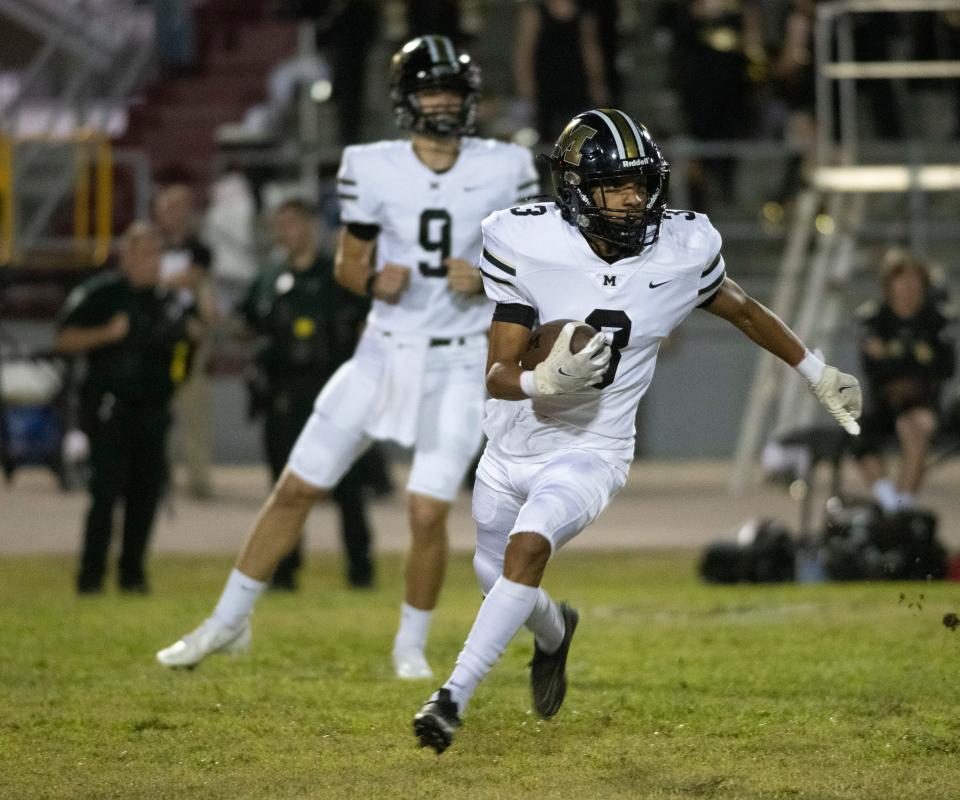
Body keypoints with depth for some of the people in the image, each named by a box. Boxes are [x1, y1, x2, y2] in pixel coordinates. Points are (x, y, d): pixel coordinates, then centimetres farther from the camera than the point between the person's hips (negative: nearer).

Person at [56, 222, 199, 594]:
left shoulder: (169, 299, 13)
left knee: (147, 490, 4)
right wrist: (108, 333, -18)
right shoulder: (99, 292, -5)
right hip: (109, 406, -6)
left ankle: (132, 572, 14)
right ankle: (91, 574, -7)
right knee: (108, 487, -11)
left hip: (152, 408, 6)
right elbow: (65, 339, -7)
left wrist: (192, 334, 5)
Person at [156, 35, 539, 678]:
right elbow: (348, 265, 6)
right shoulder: (373, 169, -3)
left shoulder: (503, 170, -5)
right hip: (387, 353, 2)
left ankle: (412, 645, 12)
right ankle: (230, 621, 18)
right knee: (297, 488, 3)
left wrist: (486, 280, -16)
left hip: (460, 366, -2)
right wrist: (375, 281, -16)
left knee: (428, 512, -11)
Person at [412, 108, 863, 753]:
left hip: (592, 450, -2)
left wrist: (822, 376, 18)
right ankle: (554, 634, 58)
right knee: (497, 580, 23)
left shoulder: (681, 251, -14)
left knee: (527, 547, -29)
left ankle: (455, 696, -23)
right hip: (513, 447, 2)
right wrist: (543, 380, -43)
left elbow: (744, 311, 8)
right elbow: (497, 376, -20)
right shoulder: (526, 246, -20)